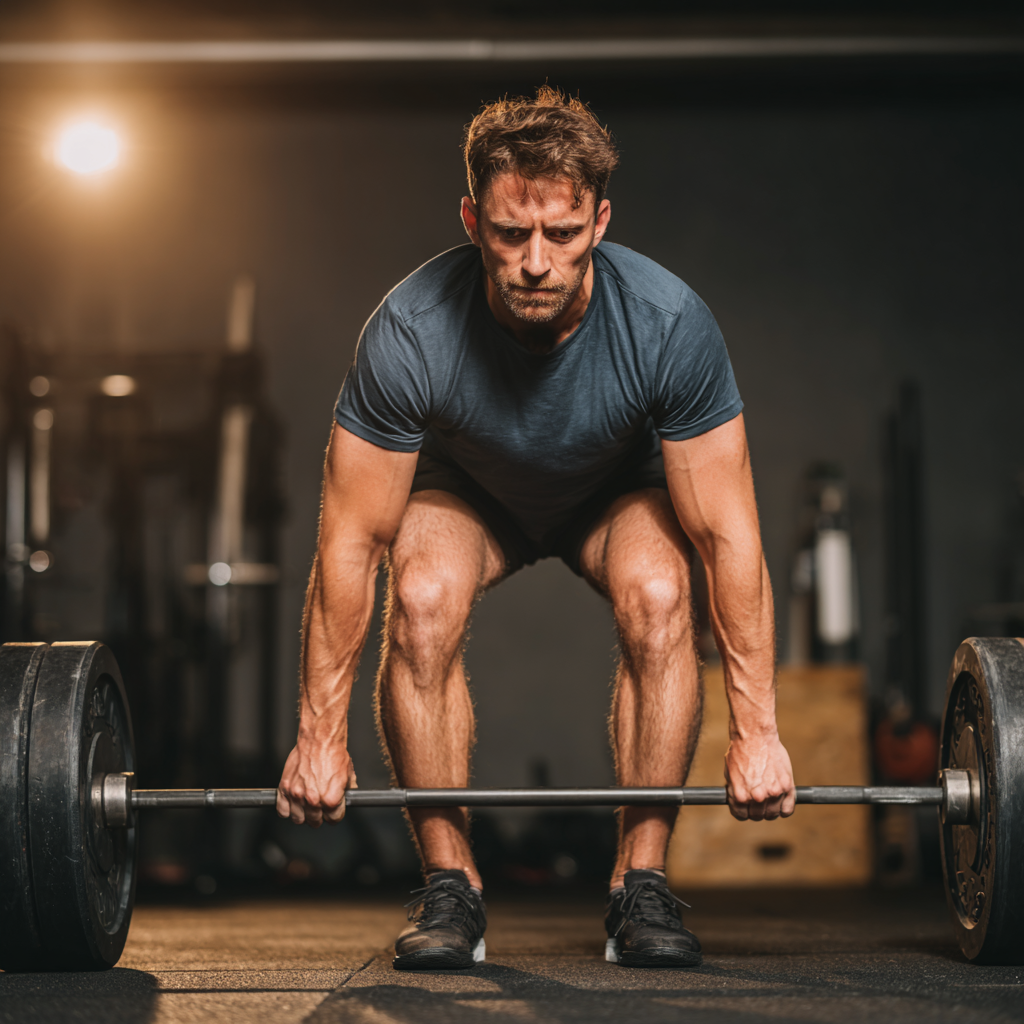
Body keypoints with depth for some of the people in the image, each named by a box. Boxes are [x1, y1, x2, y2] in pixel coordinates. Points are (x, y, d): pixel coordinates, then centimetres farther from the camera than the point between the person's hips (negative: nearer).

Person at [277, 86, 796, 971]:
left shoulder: (667, 322, -35)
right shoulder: (410, 334, -36)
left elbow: (728, 535, -27)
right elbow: (351, 541, -27)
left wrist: (757, 730, -26)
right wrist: (321, 735, -23)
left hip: (617, 488, 0)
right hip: (470, 490, 0)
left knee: (657, 596, -31)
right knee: (422, 601, -30)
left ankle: (642, 885, -16)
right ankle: (451, 888, -15)